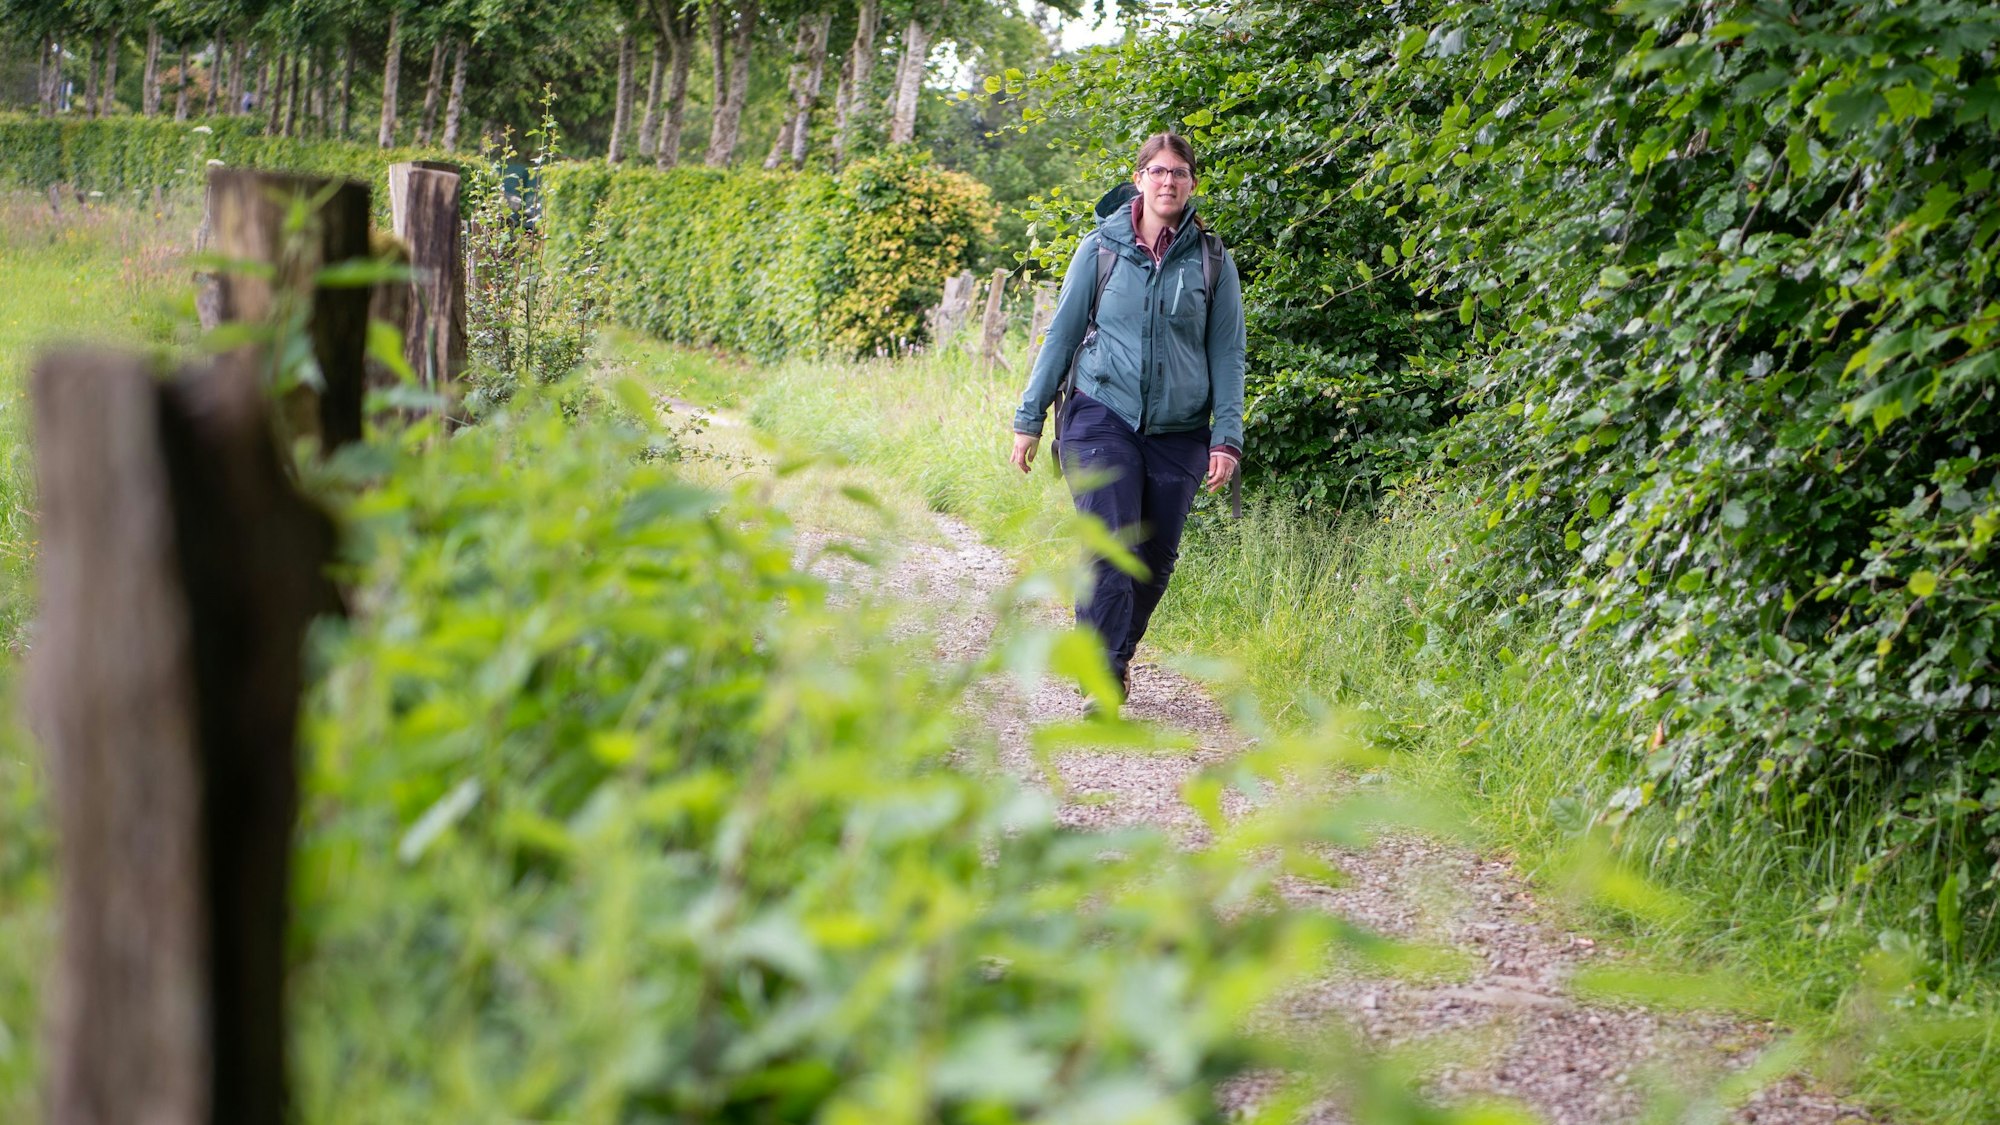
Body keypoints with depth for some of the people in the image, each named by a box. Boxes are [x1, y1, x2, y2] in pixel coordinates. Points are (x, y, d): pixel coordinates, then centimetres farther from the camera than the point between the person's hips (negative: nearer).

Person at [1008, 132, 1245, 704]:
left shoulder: (1211, 261, 4)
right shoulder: (1102, 247, 3)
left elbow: (1227, 354, 6)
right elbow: (1062, 334, 8)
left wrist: (1227, 438, -3)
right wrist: (1029, 418, 6)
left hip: (1178, 431, 2)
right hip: (1103, 416, -2)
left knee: (1156, 557, 6)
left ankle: (1119, 651, 27)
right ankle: (1104, 675, -16)